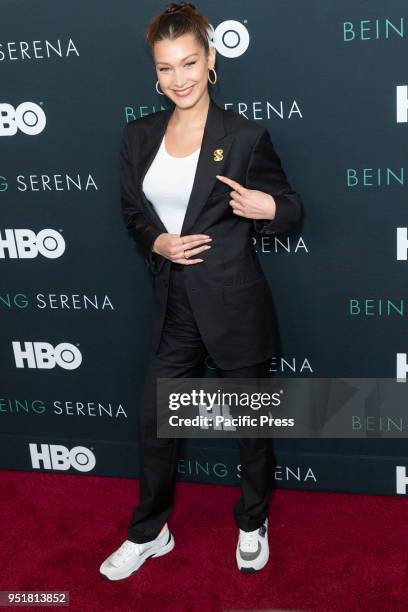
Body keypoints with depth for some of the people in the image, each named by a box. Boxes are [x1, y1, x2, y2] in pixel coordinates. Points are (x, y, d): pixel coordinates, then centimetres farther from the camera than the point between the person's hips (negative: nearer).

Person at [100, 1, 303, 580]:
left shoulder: (245, 135, -9)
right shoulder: (140, 135, 4)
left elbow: (291, 208, -2)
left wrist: (268, 208, -24)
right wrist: (157, 242, -6)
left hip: (236, 303, -4)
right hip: (175, 304, 4)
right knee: (154, 420, 12)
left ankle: (253, 524, 38)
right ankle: (149, 532, 34)